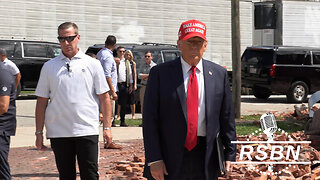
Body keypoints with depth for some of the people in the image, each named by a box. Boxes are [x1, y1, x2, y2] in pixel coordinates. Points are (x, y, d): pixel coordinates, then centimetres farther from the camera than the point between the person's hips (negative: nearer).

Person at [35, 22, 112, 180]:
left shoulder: (92, 64, 6)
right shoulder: (49, 67, 8)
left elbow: (104, 98, 7)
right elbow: (42, 101, 8)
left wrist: (107, 127, 1)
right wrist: (39, 132, 5)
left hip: (87, 130, -1)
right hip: (58, 133, 1)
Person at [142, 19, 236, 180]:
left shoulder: (219, 74, 8)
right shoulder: (160, 73, 0)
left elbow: (227, 117, 10)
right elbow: (150, 119, -2)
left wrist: (229, 154, 6)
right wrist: (154, 159, -9)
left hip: (206, 159, 2)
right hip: (170, 159, -2)